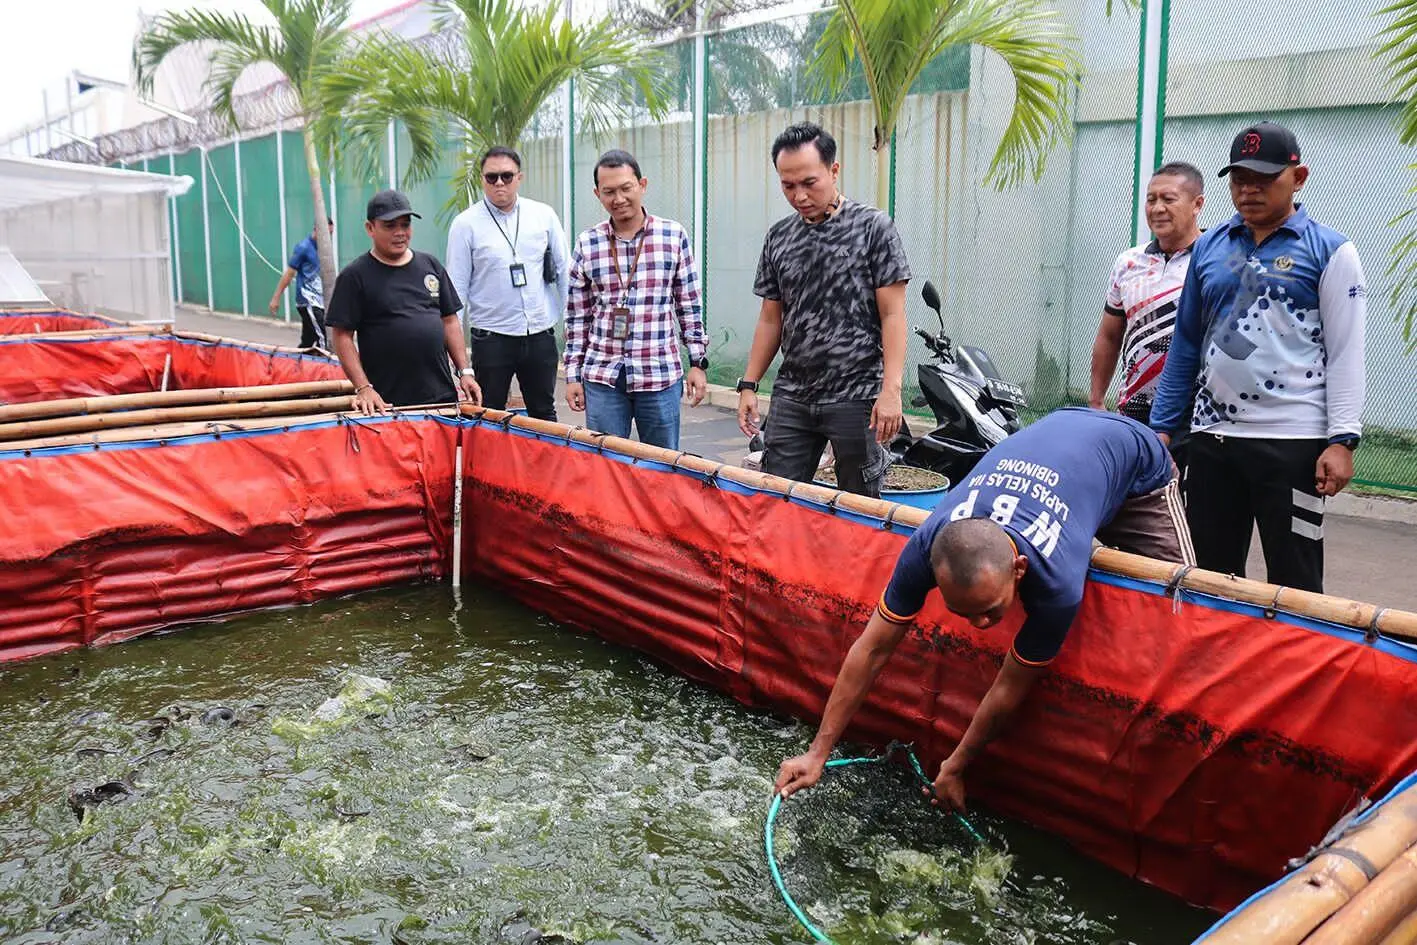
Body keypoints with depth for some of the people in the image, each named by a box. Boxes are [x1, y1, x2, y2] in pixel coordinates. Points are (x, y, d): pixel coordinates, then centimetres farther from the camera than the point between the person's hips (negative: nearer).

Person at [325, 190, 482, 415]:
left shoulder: (431, 266, 12)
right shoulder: (353, 276, -2)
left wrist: (465, 372, 7)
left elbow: (449, 321, 15)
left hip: (442, 395, 4)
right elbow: (343, 336, -5)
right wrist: (363, 388, -14)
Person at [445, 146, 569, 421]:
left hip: (541, 334, 2)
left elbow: (563, 270, 9)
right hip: (491, 337, -2)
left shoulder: (544, 215, 3)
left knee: (545, 415, 13)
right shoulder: (466, 224, -3)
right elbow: (457, 287, -1)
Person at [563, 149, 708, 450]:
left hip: (660, 377, -1)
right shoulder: (586, 244, 4)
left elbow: (690, 306, 6)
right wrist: (573, 374, 6)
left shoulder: (674, 236, 1)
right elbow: (577, 316, 8)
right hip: (602, 377, 1)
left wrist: (698, 361, 3)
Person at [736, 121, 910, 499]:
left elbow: (892, 315, -7)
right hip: (792, 397, 5)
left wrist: (890, 390, -15)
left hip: (856, 398, -4)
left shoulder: (873, 227, -5)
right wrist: (748, 385, 9)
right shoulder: (778, 237, 10)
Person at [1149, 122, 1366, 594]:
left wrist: (1342, 439, -13)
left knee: (1295, 584, 3)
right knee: (1210, 576, 12)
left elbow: (1345, 353, -4)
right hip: (1211, 437, 4)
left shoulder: (1329, 251, 1)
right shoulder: (1209, 247, 12)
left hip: (1294, 442, -4)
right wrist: (1162, 427, 11)